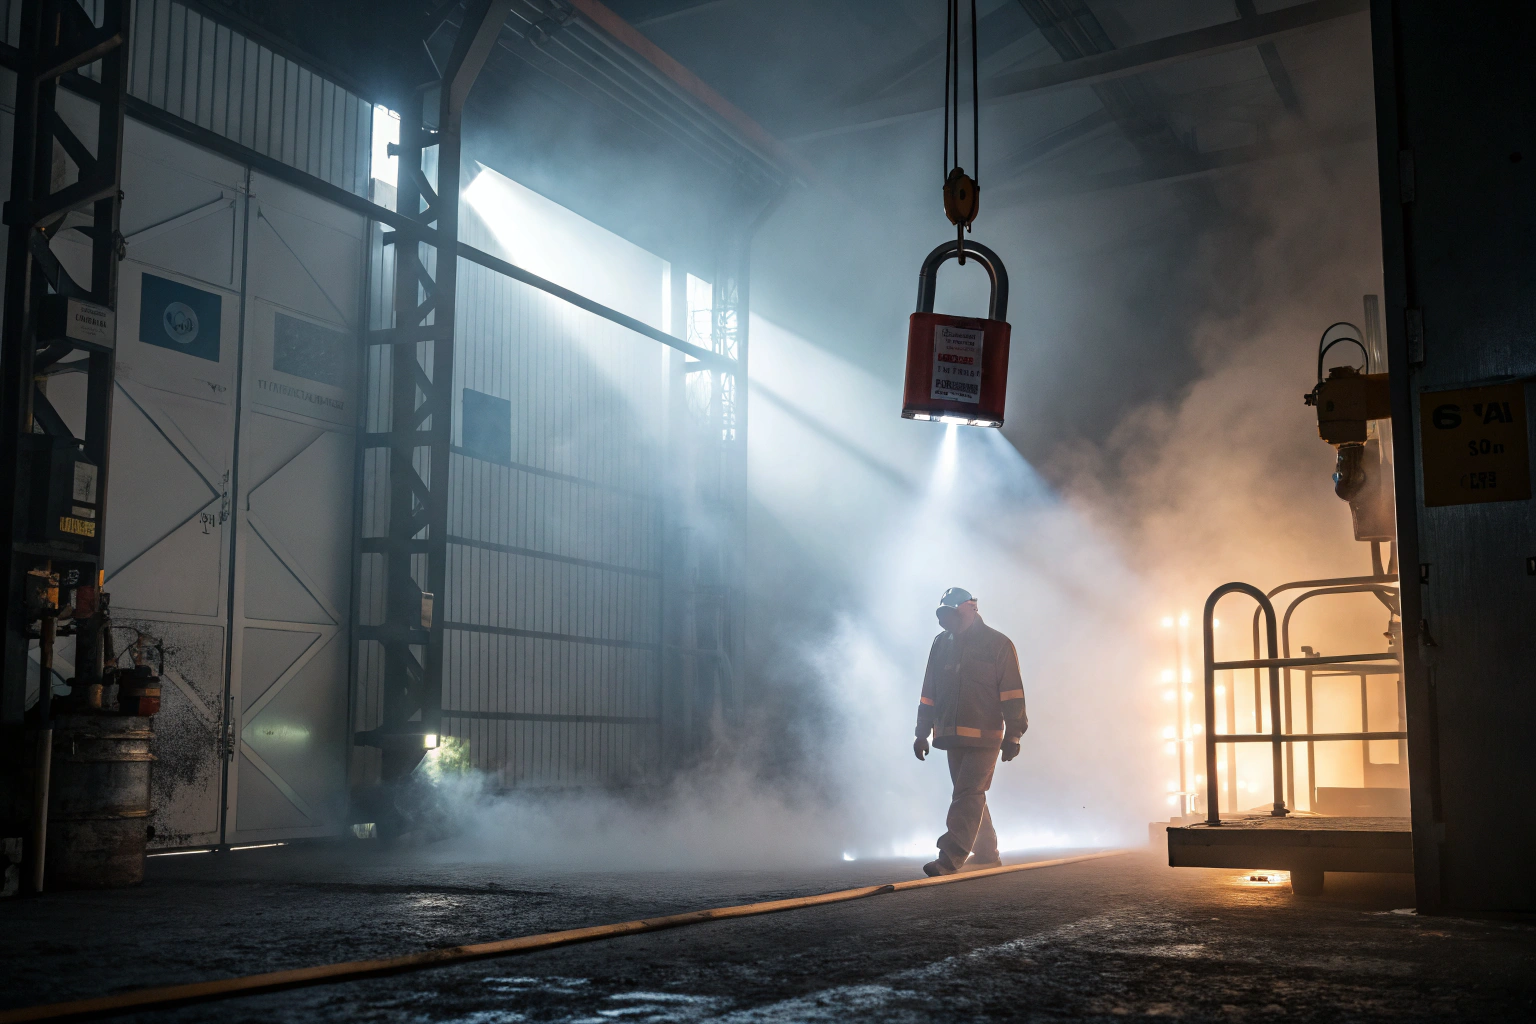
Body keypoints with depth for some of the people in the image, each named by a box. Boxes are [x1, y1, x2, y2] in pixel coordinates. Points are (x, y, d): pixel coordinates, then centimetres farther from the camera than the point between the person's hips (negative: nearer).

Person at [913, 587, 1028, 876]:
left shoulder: (998, 644, -2)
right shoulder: (941, 645, 12)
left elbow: (1012, 694, -5)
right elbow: (928, 693, 16)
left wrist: (1013, 734, -9)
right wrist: (922, 733, 13)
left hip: (984, 736, -6)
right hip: (953, 736, 6)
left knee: (969, 794, -12)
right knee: (969, 797, 12)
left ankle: (951, 857, -17)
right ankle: (986, 855, 23)